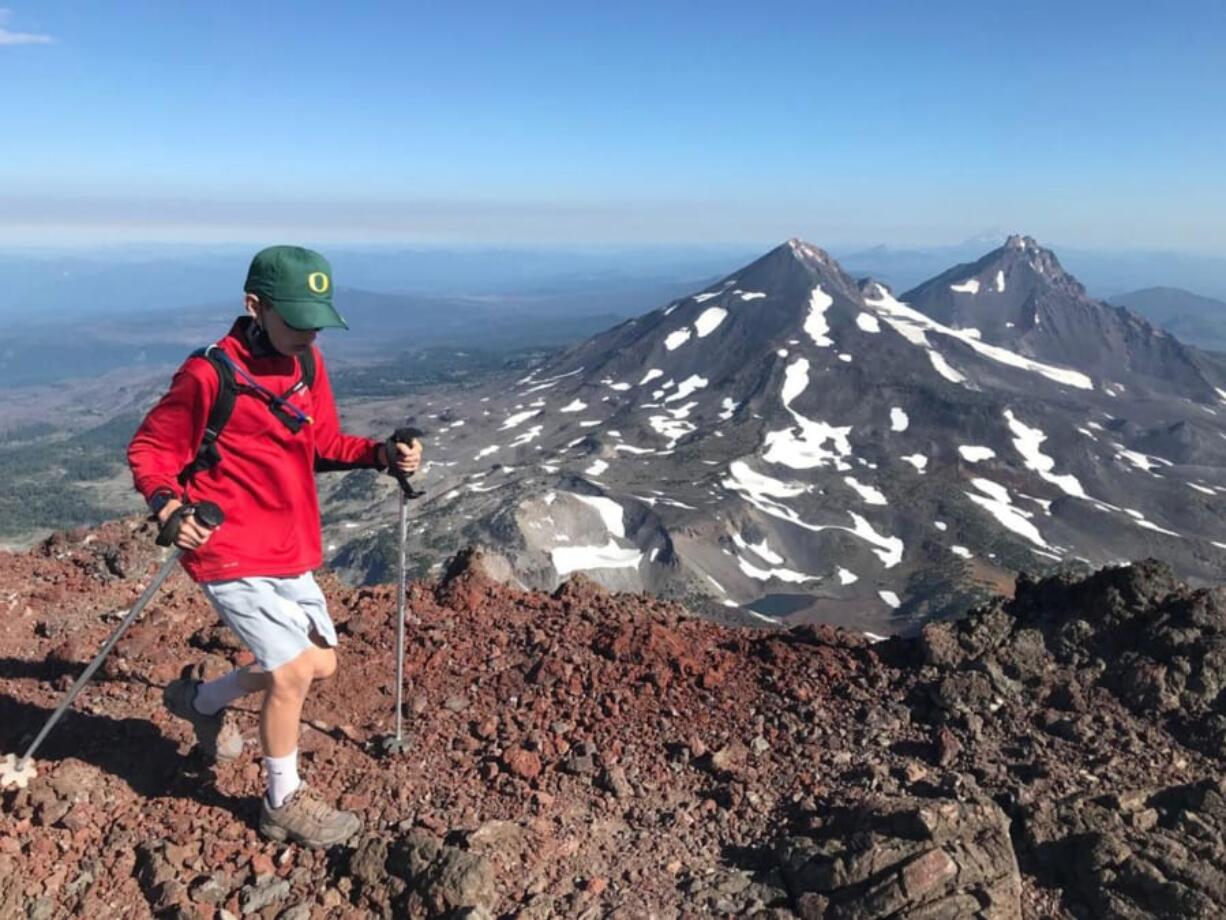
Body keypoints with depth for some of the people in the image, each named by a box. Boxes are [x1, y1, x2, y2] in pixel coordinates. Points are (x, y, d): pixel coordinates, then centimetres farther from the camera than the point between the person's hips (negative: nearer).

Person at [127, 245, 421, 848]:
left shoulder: (306, 363, 2)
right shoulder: (209, 375, -18)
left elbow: (323, 445, 12)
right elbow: (147, 452, -9)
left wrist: (381, 454, -5)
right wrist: (171, 511, -27)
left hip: (292, 552, 8)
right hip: (230, 556, -8)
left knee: (320, 663, 15)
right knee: (293, 670, -10)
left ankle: (201, 700, 40)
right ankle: (285, 804, 15)